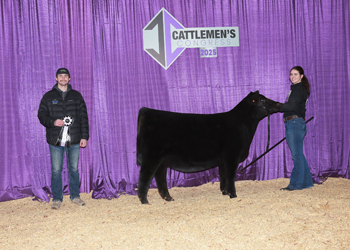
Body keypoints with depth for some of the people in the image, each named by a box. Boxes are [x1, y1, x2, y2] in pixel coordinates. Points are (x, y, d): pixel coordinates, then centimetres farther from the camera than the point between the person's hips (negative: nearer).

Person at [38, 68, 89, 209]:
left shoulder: (76, 96, 10)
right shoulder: (48, 96, 7)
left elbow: (83, 117, 9)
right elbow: (41, 115, 6)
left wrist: (84, 136, 3)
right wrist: (52, 122, -14)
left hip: (74, 140, 1)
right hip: (55, 140, -1)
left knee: (74, 169, 7)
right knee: (56, 170, 1)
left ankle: (75, 196, 18)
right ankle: (57, 199, 10)